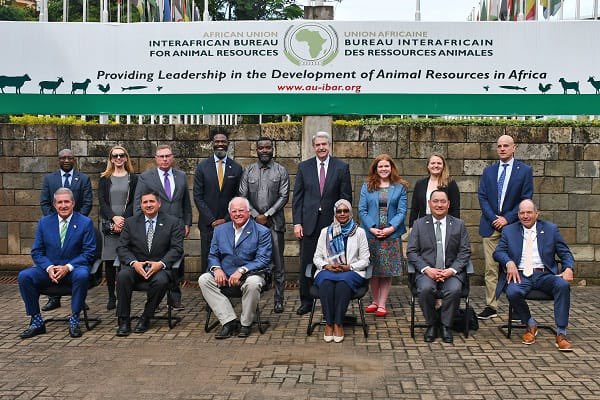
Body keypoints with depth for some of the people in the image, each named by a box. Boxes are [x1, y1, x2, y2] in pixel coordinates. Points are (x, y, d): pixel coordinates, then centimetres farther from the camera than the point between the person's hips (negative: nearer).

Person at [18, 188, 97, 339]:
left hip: (74, 268, -3)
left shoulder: (85, 223, 0)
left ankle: (74, 319, -21)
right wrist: (49, 267, -14)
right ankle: (37, 321, -12)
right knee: (24, 276, -22)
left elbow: (89, 253, -4)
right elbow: (36, 252, 7)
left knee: (82, 275, -37)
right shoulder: (44, 222, 9)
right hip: (49, 268, 3)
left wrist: (68, 267, -18)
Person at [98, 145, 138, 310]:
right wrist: (114, 218, -12)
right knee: (109, 261, 0)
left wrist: (123, 220, -11)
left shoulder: (133, 178, 8)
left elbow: (133, 202, 1)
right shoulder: (104, 179, 12)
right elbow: (102, 201, 2)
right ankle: (111, 297, 7)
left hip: (127, 224, -1)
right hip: (108, 224, 1)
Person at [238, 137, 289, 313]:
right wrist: (256, 215, -7)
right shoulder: (248, 171, 10)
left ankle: (279, 300, 5)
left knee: (278, 263, -1)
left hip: (274, 222, -2)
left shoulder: (281, 171, 4)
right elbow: (242, 196, 5)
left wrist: (267, 215, -9)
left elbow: (284, 196, -2)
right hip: (253, 222, 2)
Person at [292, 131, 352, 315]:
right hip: (309, 223, 1)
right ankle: (306, 302, 16)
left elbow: (346, 197, 3)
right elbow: (297, 197, 5)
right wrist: (297, 222, -2)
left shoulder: (341, 167, 3)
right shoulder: (304, 167, 7)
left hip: (332, 224, -1)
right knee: (306, 264, 4)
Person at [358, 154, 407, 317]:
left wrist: (391, 228, -14)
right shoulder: (367, 187, 6)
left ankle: (382, 304, 9)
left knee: (388, 271, 2)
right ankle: (375, 301, 21)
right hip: (371, 234, 1)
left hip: (392, 235, 0)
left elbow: (402, 211, -1)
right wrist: (371, 228, -11)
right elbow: (362, 210, 1)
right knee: (372, 270, 7)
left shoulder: (400, 187, 4)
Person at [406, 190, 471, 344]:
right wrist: (427, 269, -13)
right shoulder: (419, 224, 9)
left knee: (454, 290, -31)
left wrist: (452, 270, -12)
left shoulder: (459, 225, 10)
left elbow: (465, 252, 4)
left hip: (451, 272, 0)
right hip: (427, 271, 0)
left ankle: (446, 326, -9)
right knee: (425, 289, -32)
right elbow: (411, 251, 3)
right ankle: (431, 325, -8)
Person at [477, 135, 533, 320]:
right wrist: (493, 218, -7)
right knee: (491, 268, 2)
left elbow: (526, 199, -3)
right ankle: (491, 307, 7)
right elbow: (482, 197, 6)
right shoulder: (489, 171, 12)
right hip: (491, 226, 3)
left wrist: (507, 218, -10)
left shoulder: (525, 170, 2)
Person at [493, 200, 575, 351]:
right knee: (512, 292, -33)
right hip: (520, 275, 0)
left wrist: (568, 268, -9)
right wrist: (509, 262, -16)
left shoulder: (551, 229, 13)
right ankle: (530, 325, -3)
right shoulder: (509, 231, 14)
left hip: (544, 275, 0)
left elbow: (565, 253, 12)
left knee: (563, 285, -31)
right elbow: (498, 252, 6)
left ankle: (561, 333, -23)